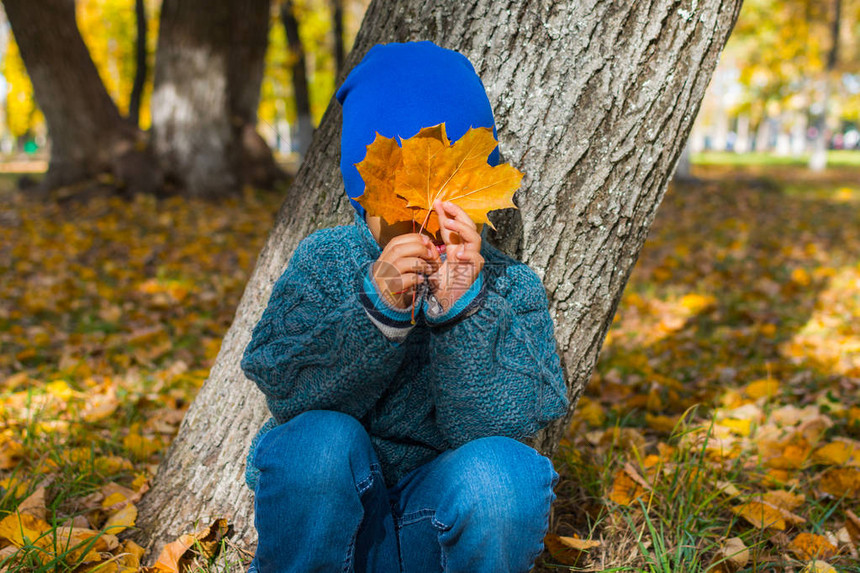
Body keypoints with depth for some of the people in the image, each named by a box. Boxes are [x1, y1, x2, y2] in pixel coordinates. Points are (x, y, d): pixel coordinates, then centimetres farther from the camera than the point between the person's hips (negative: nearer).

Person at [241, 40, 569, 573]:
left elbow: (496, 424, -17)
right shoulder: (324, 260, -4)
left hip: (440, 530, 0)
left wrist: (462, 307, -29)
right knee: (318, 442, -30)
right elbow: (288, 394, -16)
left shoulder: (512, 287, -6)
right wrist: (376, 309, -30)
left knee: (501, 474, -31)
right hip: (326, 522, 1)